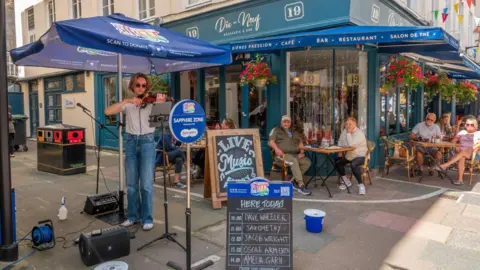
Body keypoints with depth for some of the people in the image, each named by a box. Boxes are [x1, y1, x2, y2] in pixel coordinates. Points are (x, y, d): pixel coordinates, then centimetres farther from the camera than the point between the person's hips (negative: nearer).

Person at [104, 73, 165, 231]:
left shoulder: (152, 102, 1)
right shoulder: (128, 104, 7)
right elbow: (107, 112, -7)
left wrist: (162, 103, -36)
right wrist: (127, 101, -16)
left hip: (147, 142, -3)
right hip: (131, 142, 3)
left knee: (146, 184, -3)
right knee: (131, 183, 9)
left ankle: (147, 218, 9)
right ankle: (133, 216, 23)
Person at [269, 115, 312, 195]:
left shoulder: (295, 132, 27)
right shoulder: (276, 130, 14)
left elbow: (300, 142, 22)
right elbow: (270, 141, 2)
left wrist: (302, 152, 3)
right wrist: (277, 149, -17)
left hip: (296, 154, 5)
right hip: (283, 154, -5)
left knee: (307, 162, -20)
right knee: (294, 161, -35)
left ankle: (293, 181, -15)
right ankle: (301, 185, -38)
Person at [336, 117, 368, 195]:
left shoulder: (359, 133, -21)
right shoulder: (345, 131, 4)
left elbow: (351, 145, -33)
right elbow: (340, 143, 16)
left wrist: (349, 133, -25)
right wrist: (339, 152, 2)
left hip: (360, 156, -9)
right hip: (349, 155, 9)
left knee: (353, 164, -36)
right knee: (337, 161, -1)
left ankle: (361, 185, -20)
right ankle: (346, 181, 17)